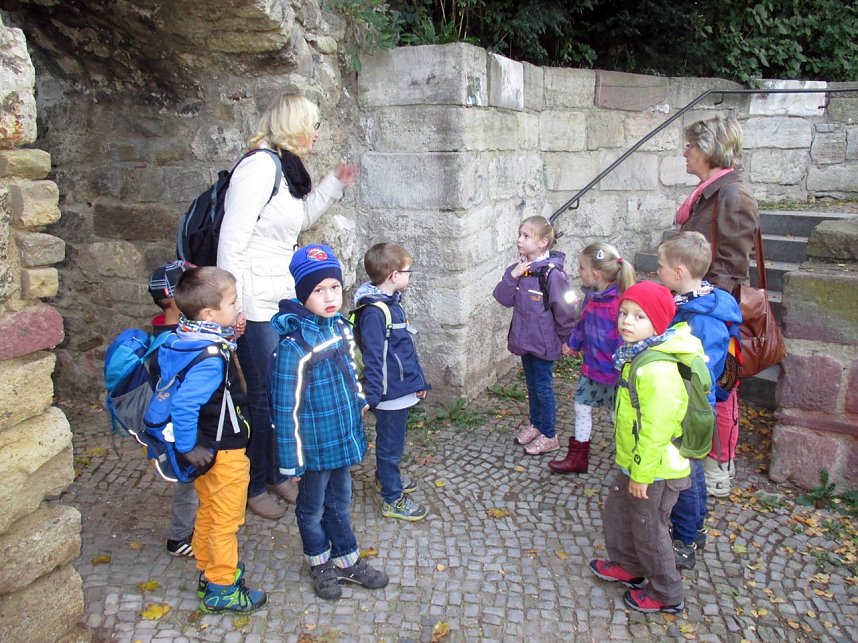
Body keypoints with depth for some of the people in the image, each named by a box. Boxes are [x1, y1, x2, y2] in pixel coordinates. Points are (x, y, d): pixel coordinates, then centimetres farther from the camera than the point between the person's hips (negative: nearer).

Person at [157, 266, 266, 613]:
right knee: (225, 521, 9)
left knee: (209, 513, 25)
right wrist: (188, 448, -24)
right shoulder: (211, 358, -31)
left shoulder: (182, 342, -3)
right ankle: (222, 589, 25)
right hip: (225, 453, -9)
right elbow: (183, 406, -35)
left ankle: (209, 571, 42)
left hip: (210, 449, 9)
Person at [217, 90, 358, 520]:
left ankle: (277, 474, 32)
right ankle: (254, 488, 19)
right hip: (256, 303, -9)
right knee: (264, 395, 1)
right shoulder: (260, 165, -16)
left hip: (284, 298, 9)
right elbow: (233, 237, -20)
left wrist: (334, 184, 24)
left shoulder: (288, 169, 13)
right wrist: (232, 306, -19)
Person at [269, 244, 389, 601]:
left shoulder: (341, 327, -3)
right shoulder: (293, 345, -26)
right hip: (315, 446, -6)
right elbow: (287, 407, -21)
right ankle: (320, 564, 40)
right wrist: (291, 459, -17)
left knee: (340, 503, 24)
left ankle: (347, 561, 42)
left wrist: (359, 403, 20)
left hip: (344, 437, 6)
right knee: (313, 508, 18)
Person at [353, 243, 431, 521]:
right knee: (390, 445, 5)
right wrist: (371, 397, -22)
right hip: (390, 393, -9)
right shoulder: (373, 312, -24)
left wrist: (418, 380, 19)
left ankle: (386, 478, 44)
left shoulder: (392, 302, 7)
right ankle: (392, 500, 18)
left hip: (402, 389, 9)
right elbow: (372, 359, -24)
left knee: (391, 441, 25)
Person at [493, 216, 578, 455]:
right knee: (532, 385, 21)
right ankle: (536, 425, 39)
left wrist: (562, 338, -7)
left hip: (543, 343, -7)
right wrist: (512, 276, -17)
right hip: (525, 340, 7)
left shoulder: (551, 274, -22)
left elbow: (565, 310, -17)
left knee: (543, 388, 5)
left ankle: (549, 436, 21)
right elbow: (504, 299, -3)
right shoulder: (518, 269, 0)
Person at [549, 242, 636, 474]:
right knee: (582, 407, 17)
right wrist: (573, 344, 27)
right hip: (592, 366, 8)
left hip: (613, 371, -8)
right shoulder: (591, 297, -2)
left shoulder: (620, 303, -28)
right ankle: (577, 457, 34)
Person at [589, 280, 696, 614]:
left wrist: (642, 474, -21)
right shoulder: (637, 355, 2)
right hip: (633, 462, 10)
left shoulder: (657, 370, -31)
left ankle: (666, 593, 31)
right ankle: (628, 566, 48)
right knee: (616, 510, 25)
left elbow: (656, 429, -30)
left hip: (655, 469, -10)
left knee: (648, 528, 9)